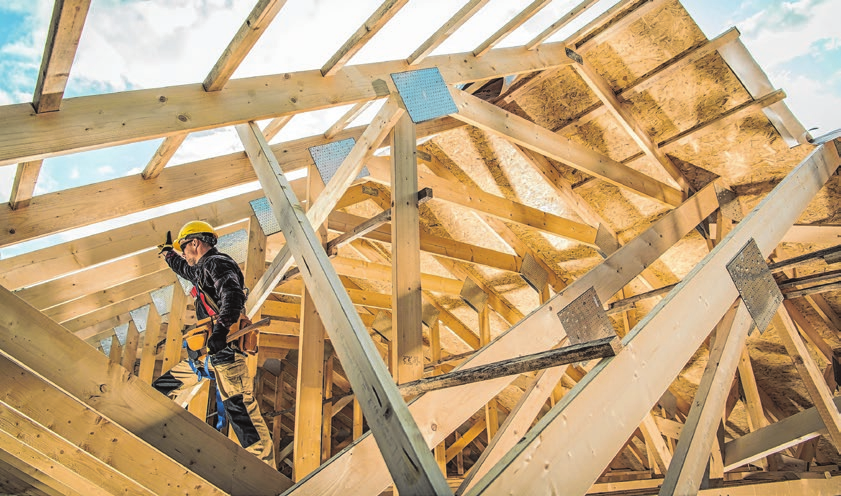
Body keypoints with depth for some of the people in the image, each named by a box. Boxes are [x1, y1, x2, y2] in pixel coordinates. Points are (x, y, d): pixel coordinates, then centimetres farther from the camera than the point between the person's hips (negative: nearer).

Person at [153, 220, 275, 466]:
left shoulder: (217, 263, -8)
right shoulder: (203, 269, 24)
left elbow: (232, 295, -26)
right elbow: (187, 270, 49)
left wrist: (220, 328, -39)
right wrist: (168, 253, 63)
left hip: (224, 349, -10)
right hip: (205, 353, 10)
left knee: (240, 408, -14)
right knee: (160, 389, 22)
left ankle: (265, 465, -9)